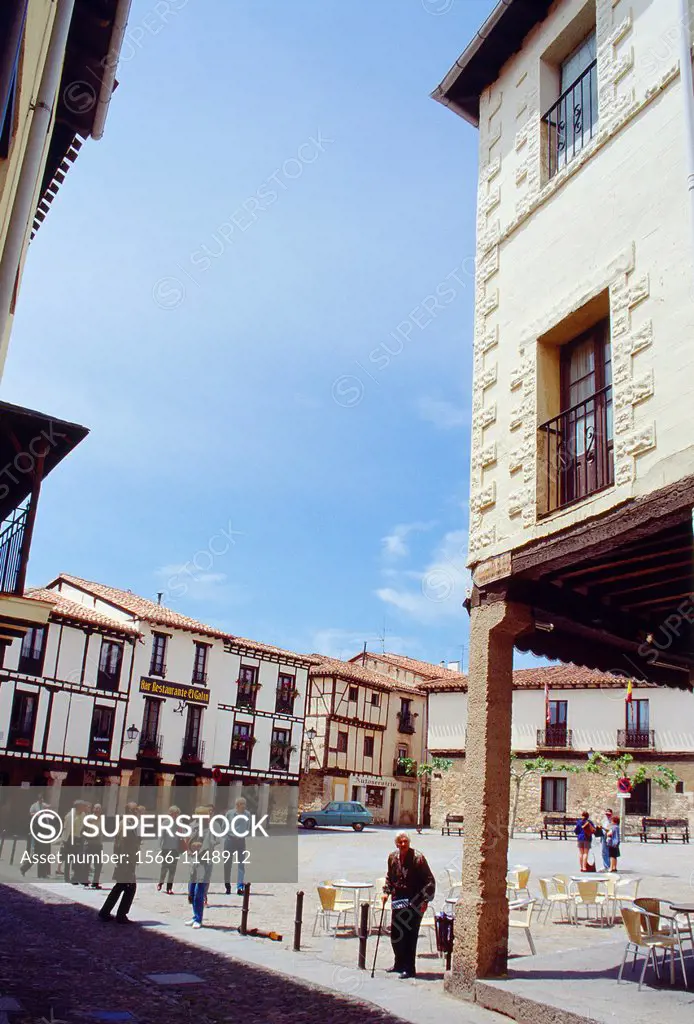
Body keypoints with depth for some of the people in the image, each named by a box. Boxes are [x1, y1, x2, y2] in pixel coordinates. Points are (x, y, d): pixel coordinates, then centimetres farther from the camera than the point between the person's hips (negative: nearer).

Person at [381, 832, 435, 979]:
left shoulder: (418, 858, -14)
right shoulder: (393, 858, 4)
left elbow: (430, 880, -11)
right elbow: (389, 877, 22)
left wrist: (425, 900, -16)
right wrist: (387, 892, 11)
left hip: (414, 903, -6)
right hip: (398, 902, 6)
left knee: (410, 935, -3)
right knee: (395, 934, 12)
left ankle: (409, 968, 8)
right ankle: (399, 964, 30)